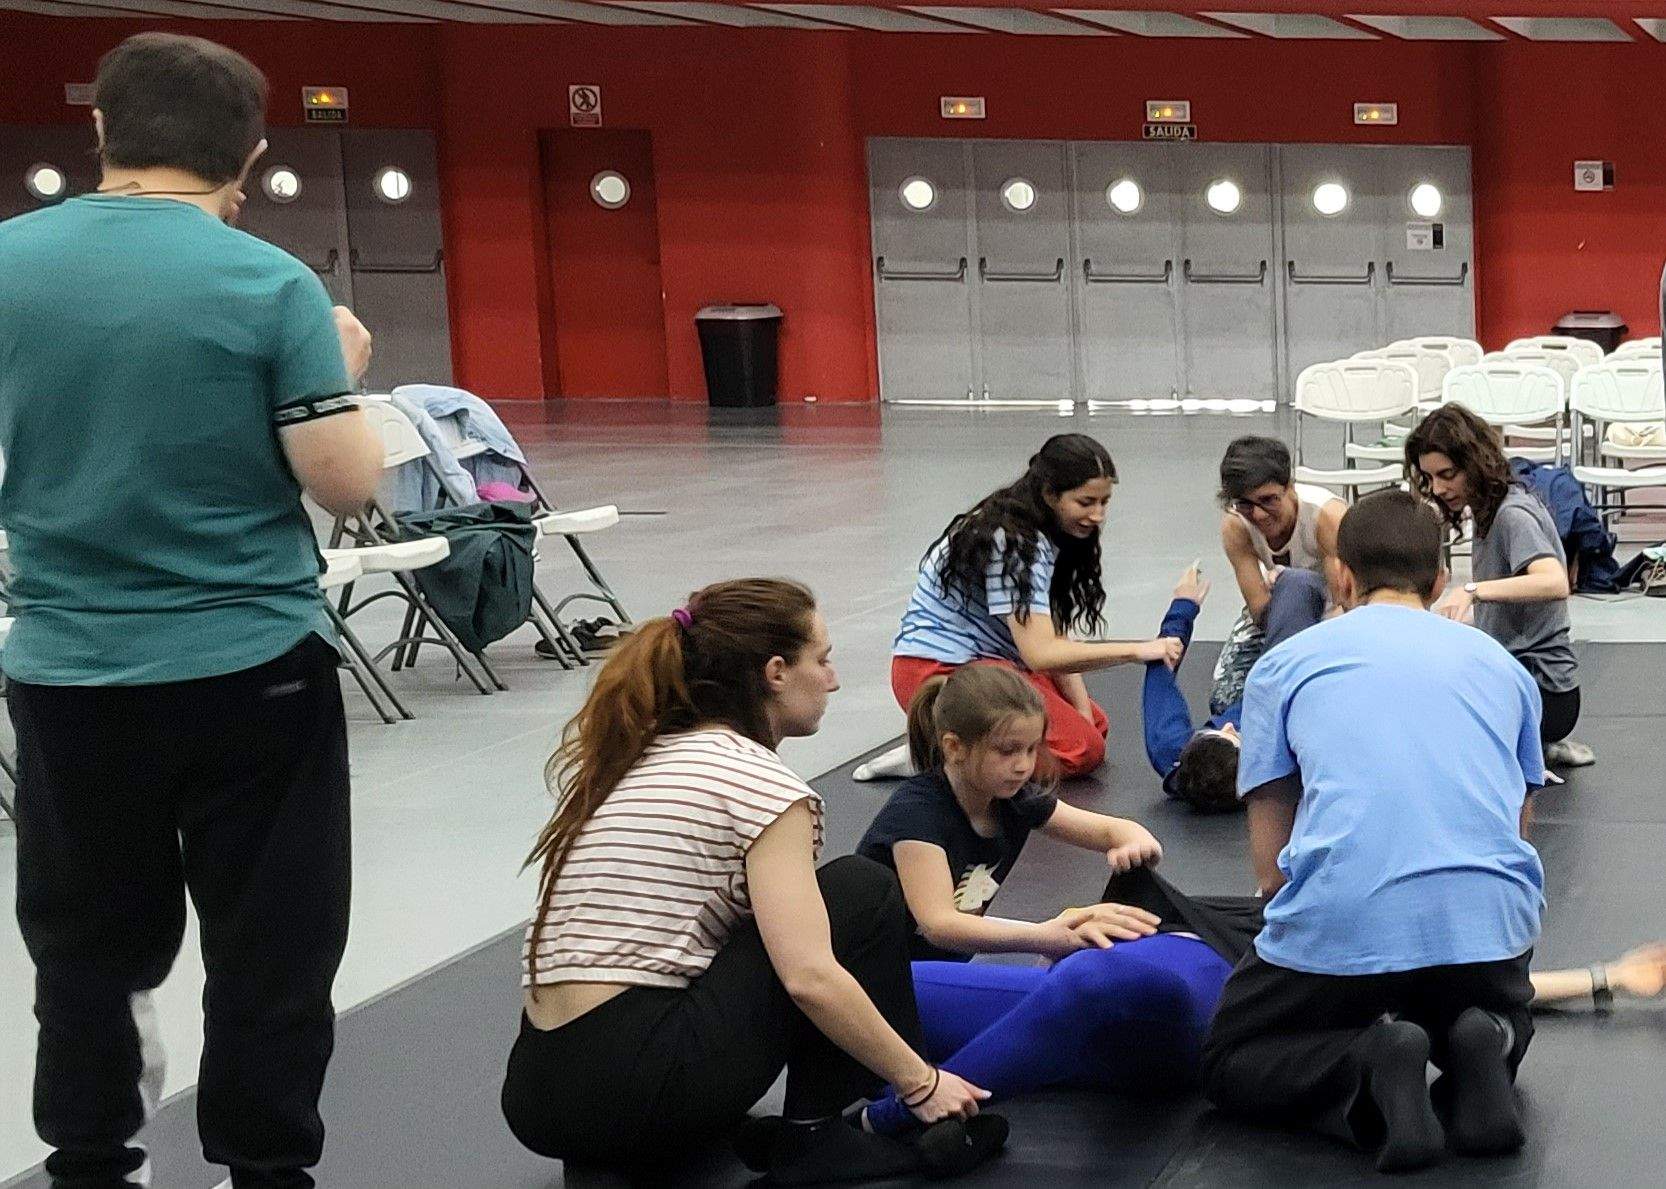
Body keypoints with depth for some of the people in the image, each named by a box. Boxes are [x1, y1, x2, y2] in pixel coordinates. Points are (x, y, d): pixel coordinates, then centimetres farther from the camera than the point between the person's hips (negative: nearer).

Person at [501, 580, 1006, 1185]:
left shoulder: (617, 759, 17)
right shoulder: (760, 781, -7)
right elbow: (810, 978, -16)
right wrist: (923, 1084, -5)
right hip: (638, 1090, -8)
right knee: (861, 890, 4)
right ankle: (814, 1135, 7)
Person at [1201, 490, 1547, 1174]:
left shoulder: (1284, 664, 15)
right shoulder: (1500, 665, 23)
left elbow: (1270, 869, 14)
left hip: (1340, 923, -3)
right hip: (1493, 925, 3)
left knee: (1229, 1067, 22)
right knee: (1504, 1020, 37)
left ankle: (1365, 1068, -9)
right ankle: (1479, 1050, 0)